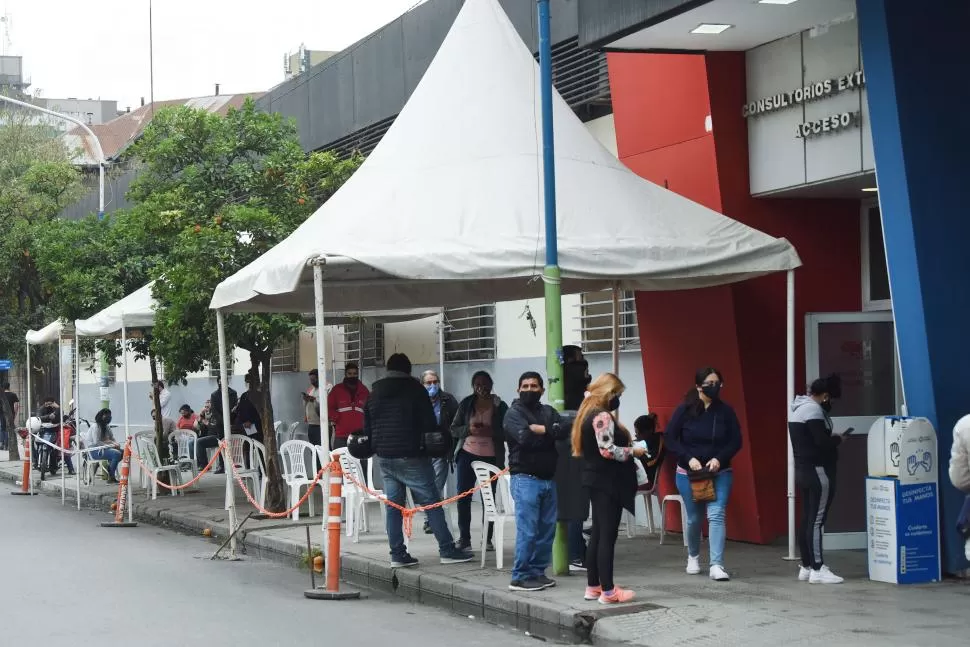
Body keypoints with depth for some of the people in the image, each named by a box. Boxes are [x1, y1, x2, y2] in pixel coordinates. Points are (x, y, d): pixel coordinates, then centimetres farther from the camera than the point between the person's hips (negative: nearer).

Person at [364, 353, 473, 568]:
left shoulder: (374, 393, 12)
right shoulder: (415, 388, -5)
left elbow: (367, 427, 14)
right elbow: (429, 422, -8)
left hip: (385, 457, 5)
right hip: (410, 456, -5)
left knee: (393, 505, 8)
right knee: (431, 502, -2)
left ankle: (397, 554, 6)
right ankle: (447, 550, -2)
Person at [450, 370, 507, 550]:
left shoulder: (500, 406, 1)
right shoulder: (466, 404, 6)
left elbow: (507, 432, 0)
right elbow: (454, 429, 7)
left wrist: (490, 431, -18)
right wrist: (469, 429, -13)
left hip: (491, 458, -1)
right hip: (467, 455, 2)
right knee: (463, 497, -1)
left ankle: (487, 539, 8)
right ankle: (464, 538, 6)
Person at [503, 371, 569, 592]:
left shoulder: (548, 411, 14)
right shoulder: (514, 413, -2)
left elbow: (564, 430, -3)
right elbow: (525, 437, -20)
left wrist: (540, 429, -13)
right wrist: (549, 433, -6)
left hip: (548, 479, 6)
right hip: (526, 479, -6)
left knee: (547, 529, 8)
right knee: (527, 530, -8)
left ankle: (538, 572, 17)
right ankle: (520, 577, -4)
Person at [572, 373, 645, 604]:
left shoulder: (588, 413, 14)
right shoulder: (603, 416, -16)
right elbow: (607, 450, -24)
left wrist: (626, 444, 16)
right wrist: (632, 451, -11)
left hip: (596, 480, 10)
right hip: (608, 481, -10)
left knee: (597, 533, 14)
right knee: (608, 535, -7)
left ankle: (593, 586, 18)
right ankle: (608, 591, -5)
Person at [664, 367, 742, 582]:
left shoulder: (726, 411, -4)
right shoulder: (684, 410, -7)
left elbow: (736, 441, 0)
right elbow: (670, 438, -5)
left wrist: (720, 458, -16)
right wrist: (689, 458, -17)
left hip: (719, 473, 0)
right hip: (689, 474, 0)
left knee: (716, 515, -14)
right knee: (694, 518, 12)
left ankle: (717, 565, -16)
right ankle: (693, 556, 37)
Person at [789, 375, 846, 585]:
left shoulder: (797, 407, 15)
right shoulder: (813, 410, -16)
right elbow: (822, 441, -22)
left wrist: (831, 438, 8)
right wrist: (838, 439, -4)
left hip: (802, 470, 10)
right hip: (817, 471, -10)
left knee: (807, 519, 11)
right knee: (817, 520, -9)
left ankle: (806, 567, 13)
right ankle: (817, 569, -10)